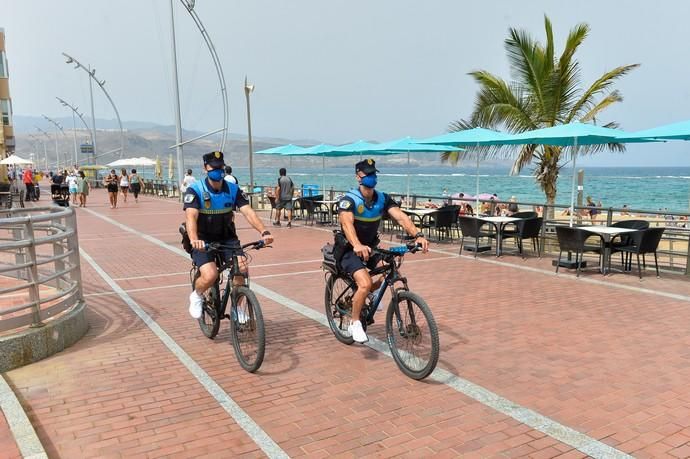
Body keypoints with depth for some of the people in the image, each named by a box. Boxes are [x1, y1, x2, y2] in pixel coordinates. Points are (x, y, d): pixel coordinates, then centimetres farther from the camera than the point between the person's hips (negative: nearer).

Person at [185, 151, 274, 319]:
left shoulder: (233, 190, -4)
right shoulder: (195, 190, -14)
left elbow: (248, 212, -16)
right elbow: (191, 216, -28)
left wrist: (264, 232, -34)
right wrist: (194, 239, -48)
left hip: (227, 239, 3)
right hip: (203, 241, -3)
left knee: (241, 269, -22)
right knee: (210, 275, -26)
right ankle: (196, 296, 10)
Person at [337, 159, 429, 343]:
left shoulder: (382, 199, -5)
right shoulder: (349, 200, -20)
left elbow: (400, 217, -18)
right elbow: (346, 223, -38)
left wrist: (417, 235, -36)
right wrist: (357, 245, -57)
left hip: (371, 247, 6)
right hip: (350, 249, -6)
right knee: (365, 283, -25)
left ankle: (367, 294, 18)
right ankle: (355, 323, -2)